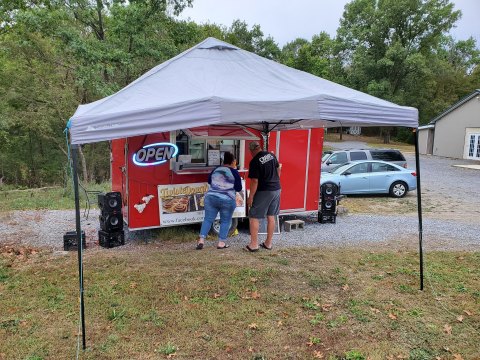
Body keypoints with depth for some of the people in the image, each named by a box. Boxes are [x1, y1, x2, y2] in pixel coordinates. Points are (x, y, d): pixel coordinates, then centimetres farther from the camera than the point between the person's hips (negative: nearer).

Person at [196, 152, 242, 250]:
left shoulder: (216, 169, 13)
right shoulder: (234, 172, -2)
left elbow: (209, 181, 26)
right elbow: (239, 188, 2)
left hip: (211, 197, 4)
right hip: (227, 200, -4)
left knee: (208, 219, 7)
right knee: (225, 221, 8)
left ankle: (201, 240, -1)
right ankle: (221, 243, 7)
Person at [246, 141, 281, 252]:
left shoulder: (255, 161, -15)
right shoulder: (271, 155, 5)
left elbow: (255, 181, -18)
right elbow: (278, 169, 18)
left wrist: (250, 197, -12)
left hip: (264, 192, -7)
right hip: (276, 189, 7)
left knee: (254, 217, 2)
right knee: (271, 217, 13)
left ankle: (254, 245, 3)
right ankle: (268, 243, 21)